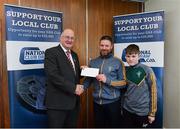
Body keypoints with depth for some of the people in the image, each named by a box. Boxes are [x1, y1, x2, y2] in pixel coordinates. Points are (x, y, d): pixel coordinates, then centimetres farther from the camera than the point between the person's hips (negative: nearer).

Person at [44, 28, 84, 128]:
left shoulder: (74, 55, 14)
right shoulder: (51, 52, -10)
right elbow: (53, 75, -21)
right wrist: (73, 88, -21)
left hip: (74, 101, 7)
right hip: (57, 102, -7)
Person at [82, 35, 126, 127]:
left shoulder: (118, 62, -5)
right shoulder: (93, 62, 6)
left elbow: (124, 82, -8)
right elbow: (88, 79, 4)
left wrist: (107, 80, -19)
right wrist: (82, 87, -15)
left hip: (112, 102, -3)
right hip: (97, 102, 3)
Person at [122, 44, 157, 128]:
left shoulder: (147, 70, -11)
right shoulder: (125, 71, 2)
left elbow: (153, 92, -8)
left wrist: (152, 113, -6)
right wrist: (121, 107, 12)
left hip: (142, 111, -4)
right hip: (127, 110, 4)